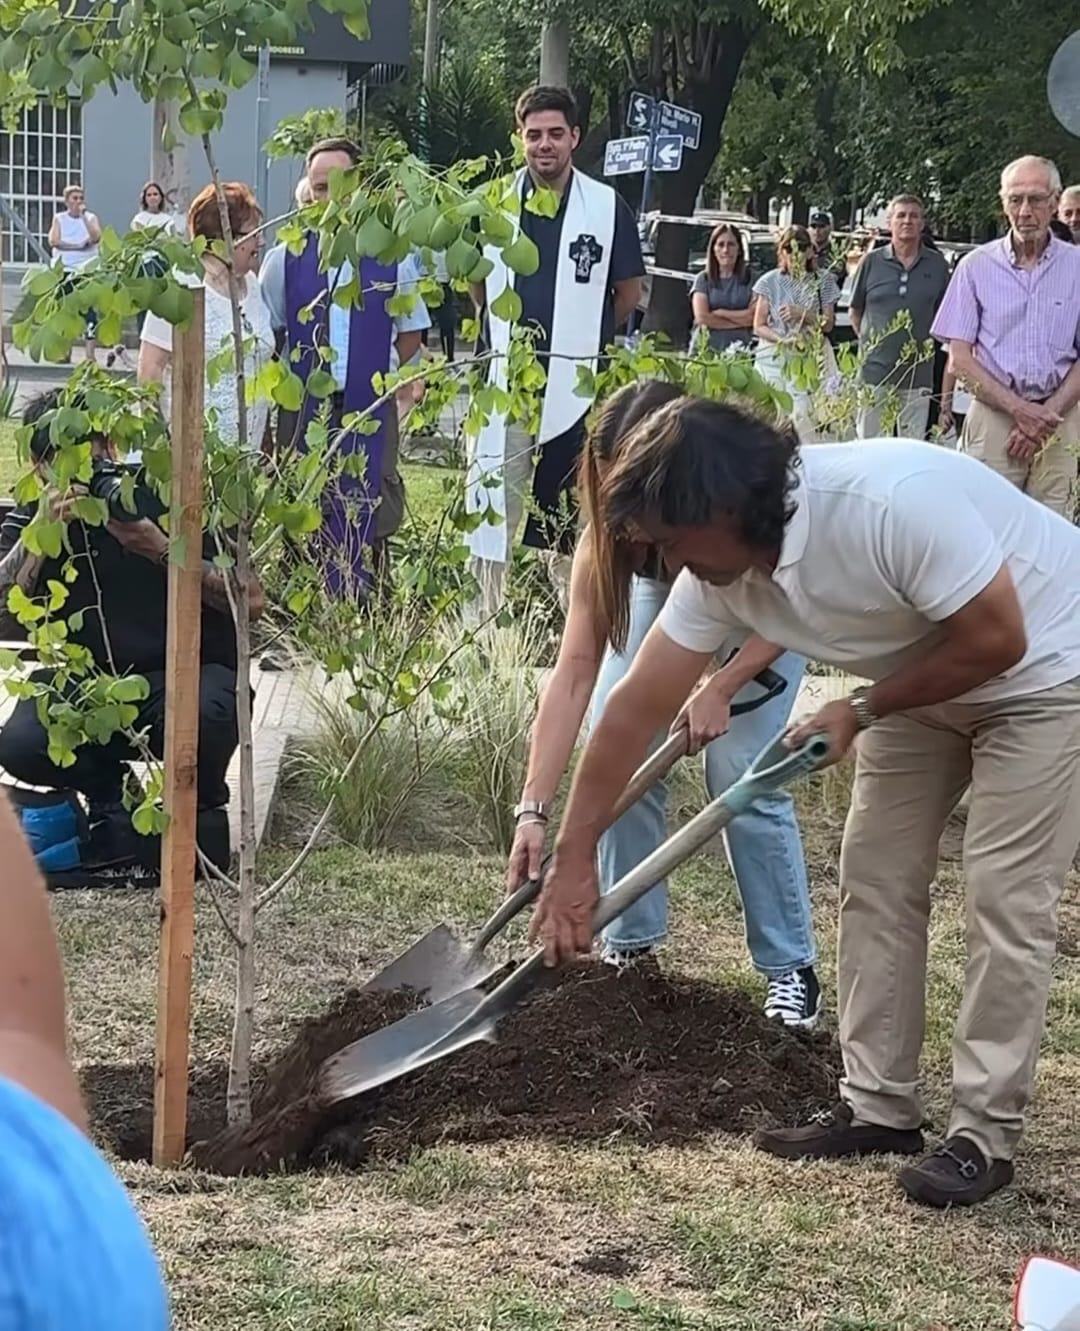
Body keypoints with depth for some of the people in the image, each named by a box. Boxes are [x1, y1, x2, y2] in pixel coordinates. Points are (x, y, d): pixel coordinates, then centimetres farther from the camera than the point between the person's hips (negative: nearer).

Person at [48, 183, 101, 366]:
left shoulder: (91, 218, 8)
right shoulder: (59, 219, 9)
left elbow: (96, 238, -11)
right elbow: (53, 241, -5)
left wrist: (84, 216, -12)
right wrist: (78, 246, -11)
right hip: (64, 270, 2)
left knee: (90, 309, -12)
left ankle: (91, 354, -15)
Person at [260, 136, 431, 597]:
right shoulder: (285, 258, 1)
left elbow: (411, 331, 9)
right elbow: (265, 332, 6)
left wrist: (384, 378, 2)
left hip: (371, 408, 0)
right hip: (302, 410, 1)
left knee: (369, 521, 1)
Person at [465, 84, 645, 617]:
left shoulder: (607, 207, 0)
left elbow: (629, 289, 10)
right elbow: (474, 280, 17)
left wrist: (588, 336, 11)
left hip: (576, 383, -1)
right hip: (506, 374, 1)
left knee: (569, 506, 7)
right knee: (492, 496, 0)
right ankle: (485, 613, 8)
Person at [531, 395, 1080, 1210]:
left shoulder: (892, 500, -39)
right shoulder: (721, 570, -15)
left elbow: (995, 638, -30)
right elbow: (640, 707, -9)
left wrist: (862, 711, -18)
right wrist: (573, 859, -7)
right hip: (927, 682, 7)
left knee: (1007, 899, -10)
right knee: (876, 881, 4)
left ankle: (987, 1133, -1)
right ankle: (879, 1107, 14)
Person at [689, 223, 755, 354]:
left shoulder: (749, 279, 8)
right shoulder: (703, 279, 8)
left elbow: (754, 318, -1)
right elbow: (701, 318, -4)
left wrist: (720, 313, -4)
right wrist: (741, 320, -3)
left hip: (739, 349, 0)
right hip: (707, 348, 0)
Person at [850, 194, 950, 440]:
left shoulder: (937, 265, 3)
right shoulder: (872, 262, 1)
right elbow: (855, 312, 10)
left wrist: (928, 342, 5)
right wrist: (870, 343, 4)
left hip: (918, 375, 1)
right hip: (875, 372, -1)